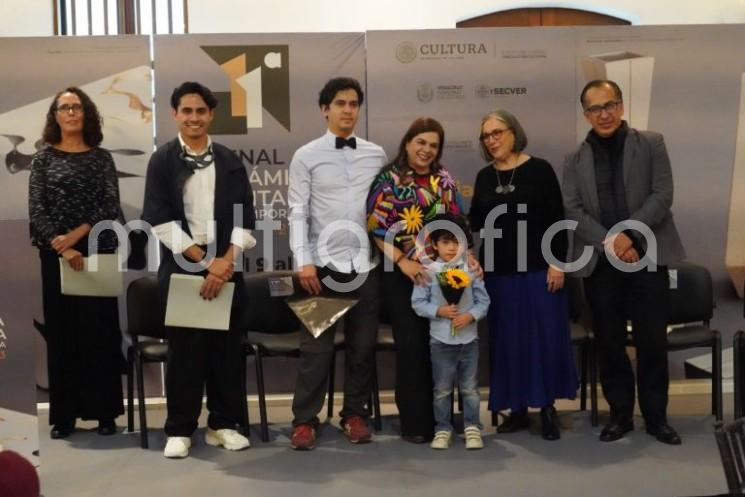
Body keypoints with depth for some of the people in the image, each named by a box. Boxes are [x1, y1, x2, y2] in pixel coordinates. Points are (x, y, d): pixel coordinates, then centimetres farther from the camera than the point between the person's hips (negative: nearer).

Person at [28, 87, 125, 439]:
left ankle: (105, 411, 8)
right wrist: (61, 248, -15)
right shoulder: (44, 158, 5)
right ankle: (64, 414, 10)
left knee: (100, 329, 1)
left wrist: (76, 235, -14)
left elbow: (111, 207, -2)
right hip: (55, 255, 0)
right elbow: (36, 210, -3)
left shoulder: (101, 158, 6)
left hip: (98, 253, 0)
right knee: (60, 332, 3)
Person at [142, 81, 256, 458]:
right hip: (180, 267, -2)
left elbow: (245, 218, 4)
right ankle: (179, 429, 10)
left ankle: (223, 424, 17)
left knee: (227, 348, 5)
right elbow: (160, 220, -6)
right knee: (183, 351, 1)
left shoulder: (230, 162, 8)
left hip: (226, 268, 2)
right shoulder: (162, 161, 2)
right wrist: (204, 260, -10)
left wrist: (225, 261, -11)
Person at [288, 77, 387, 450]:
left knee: (362, 344, 9)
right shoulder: (306, 156, 0)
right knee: (316, 345, 1)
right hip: (322, 263, -3)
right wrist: (303, 261, -13)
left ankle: (355, 413, 23)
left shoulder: (376, 155, 8)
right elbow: (298, 212, -4)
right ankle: (304, 419, 11)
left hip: (365, 263, 3)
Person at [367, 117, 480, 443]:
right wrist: (404, 262, -17)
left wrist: (468, 256, -6)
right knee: (411, 346, -1)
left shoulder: (444, 180, 10)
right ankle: (415, 422, 7)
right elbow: (377, 227, -9)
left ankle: (439, 417, 17)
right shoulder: (388, 178, -4)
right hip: (402, 275, -4)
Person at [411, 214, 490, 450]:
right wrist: (438, 311, -17)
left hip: (468, 338, 1)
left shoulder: (471, 270, -1)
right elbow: (418, 302, -4)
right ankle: (442, 429, 19)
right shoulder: (428, 271, -5)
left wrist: (471, 315, -15)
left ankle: (472, 427, 20)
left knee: (470, 387, 9)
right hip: (440, 339, -1)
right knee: (442, 389, 8)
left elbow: (483, 301, 2)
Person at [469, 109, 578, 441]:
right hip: (498, 270, 4)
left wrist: (558, 263, -11)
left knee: (543, 335, 0)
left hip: (538, 268, -4)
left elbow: (557, 219, -6)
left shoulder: (539, 169, -4)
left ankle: (547, 408, 11)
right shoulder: (484, 177, 9)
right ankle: (518, 409, 15)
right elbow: (476, 224, 9)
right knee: (507, 338, 6)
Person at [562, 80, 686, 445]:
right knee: (609, 343, 7)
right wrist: (609, 243, -14)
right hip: (599, 263, 2)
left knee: (653, 342, 2)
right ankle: (620, 414, 19)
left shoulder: (651, 144, 4)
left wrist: (628, 235, -16)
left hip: (647, 257, -1)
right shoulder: (575, 159, 9)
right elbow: (572, 210, 0)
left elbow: (662, 196, -5)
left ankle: (656, 416, 15)